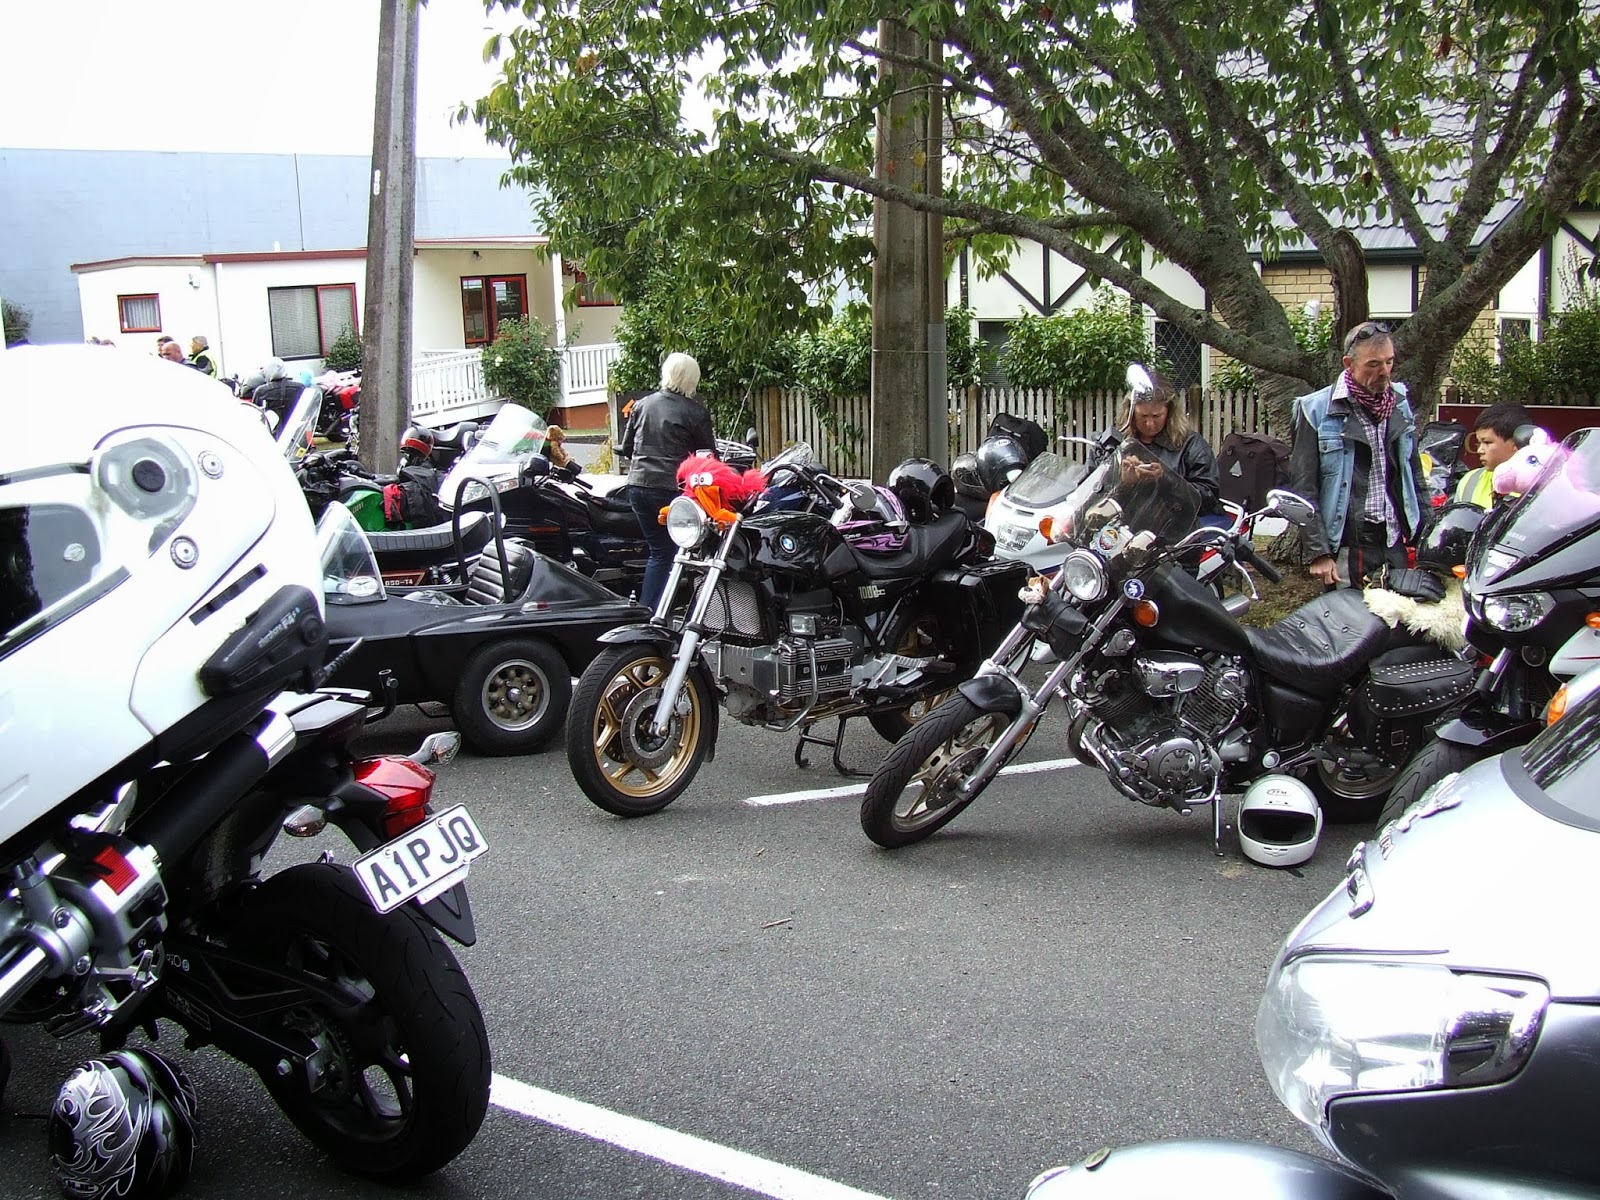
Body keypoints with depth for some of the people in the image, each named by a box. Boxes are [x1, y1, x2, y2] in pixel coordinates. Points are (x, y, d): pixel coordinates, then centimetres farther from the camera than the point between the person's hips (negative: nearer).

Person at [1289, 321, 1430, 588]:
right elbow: (1303, 488, -7)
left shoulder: (1400, 405, 12)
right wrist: (1319, 552, -11)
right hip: (1345, 548, -5)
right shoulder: (1316, 410, -5)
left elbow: (1414, 476, 20)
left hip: (1395, 546, 5)